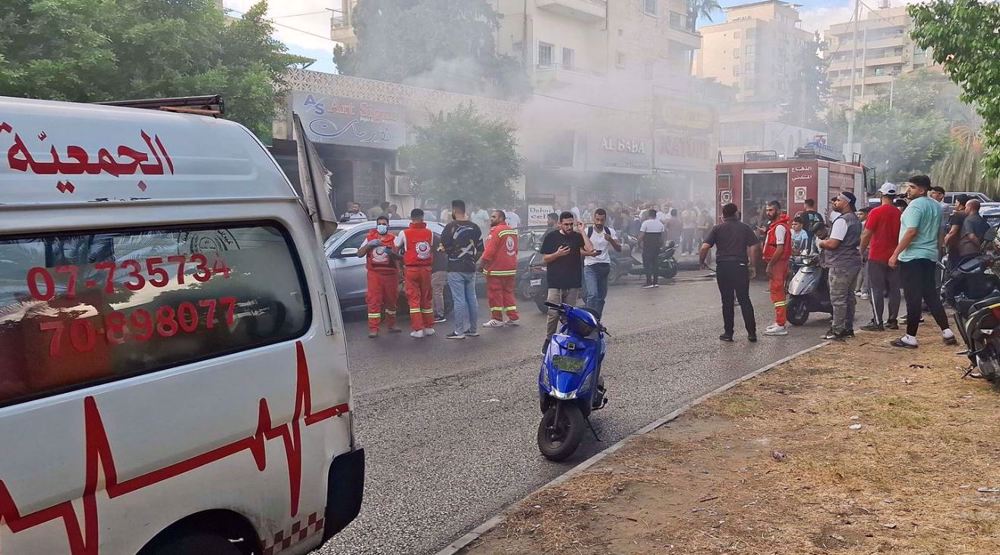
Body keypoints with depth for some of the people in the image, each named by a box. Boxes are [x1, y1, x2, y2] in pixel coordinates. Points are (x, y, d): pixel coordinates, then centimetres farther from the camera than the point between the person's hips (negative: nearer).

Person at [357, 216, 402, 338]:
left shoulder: (393, 239, 4)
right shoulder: (370, 238, 11)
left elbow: (399, 256, -7)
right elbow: (359, 254, 6)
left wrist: (391, 252, -28)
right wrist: (369, 245, -9)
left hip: (390, 273, 0)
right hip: (374, 274, 0)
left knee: (391, 300, 11)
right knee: (374, 301, -7)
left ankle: (391, 325, 27)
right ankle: (373, 329, -7)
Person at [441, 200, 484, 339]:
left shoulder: (451, 227, -11)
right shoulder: (474, 227, 7)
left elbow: (445, 246, -9)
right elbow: (480, 249, 11)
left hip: (455, 269, -6)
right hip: (471, 268, 6)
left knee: (459, 300, -5)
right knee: (472, 298, 12)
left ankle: (459, 331, -3)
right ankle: (473, 329, 17)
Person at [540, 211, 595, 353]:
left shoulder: (577, 237, 7)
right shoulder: (551, 237, 4)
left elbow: (590, 250, -10)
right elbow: (544, 259, 5)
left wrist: (582, 231, -9)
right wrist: (557, 254, -14)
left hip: (573, 283, 2)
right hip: (555, 283, -2)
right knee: (553, 314, -8)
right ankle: (548, 340, 6)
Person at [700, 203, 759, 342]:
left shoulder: (717, 229, 4)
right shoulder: (745, 228, 7)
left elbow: (704, 247, -6)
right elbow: (753, 248, -1)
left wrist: (702, 262, 8)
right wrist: (753, 267, 5)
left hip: (723, 267, -1)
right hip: (741, 266, 1)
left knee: (727, 301, 7)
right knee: (745, 300, 6)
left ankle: (728, 333, 10)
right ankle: (752, 333, 6)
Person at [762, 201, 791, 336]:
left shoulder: (779, 227, -16)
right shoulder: (775, 225, 17)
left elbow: (780, 249, -23)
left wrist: (770, 265, -21)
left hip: (777, 263, -11)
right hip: (776, 263, 11)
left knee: (777, 293, -10)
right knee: (778, 292, 17)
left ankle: (781, 326, -10)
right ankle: (782, 321, 26)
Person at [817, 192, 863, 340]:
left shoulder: (842, 220, -17)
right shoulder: (855, 220, 17)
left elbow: (832, 244, -24)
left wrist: (821, 243, -2)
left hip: (841, 265, -11)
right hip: (853, 262, 11)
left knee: (838, 299, -6)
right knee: (849, 296, 14)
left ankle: (838, 331, -4)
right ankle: (848, 328, 21)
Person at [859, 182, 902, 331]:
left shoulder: (876, 212, -11)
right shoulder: (899, 213, 4)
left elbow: (866, 234, -12)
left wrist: (862, 250, 1)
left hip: (877, 257, -5)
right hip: (894, 256, 5)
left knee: (876, 289, -2)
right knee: (893, 289, 10)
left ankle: (877, 322, -4)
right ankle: (893, 320, 15)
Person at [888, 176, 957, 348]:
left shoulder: (915, 205, -14)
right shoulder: (936, 206, 14)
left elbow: (911, 232, -22)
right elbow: (939, 234, 20)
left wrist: (895, 254, -20)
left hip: (912, 257, -9)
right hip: (930, 257, 9)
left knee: (913, 298, -5)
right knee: (931, 295, 14)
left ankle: (910, 337, -1)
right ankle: (947, 332, 13)